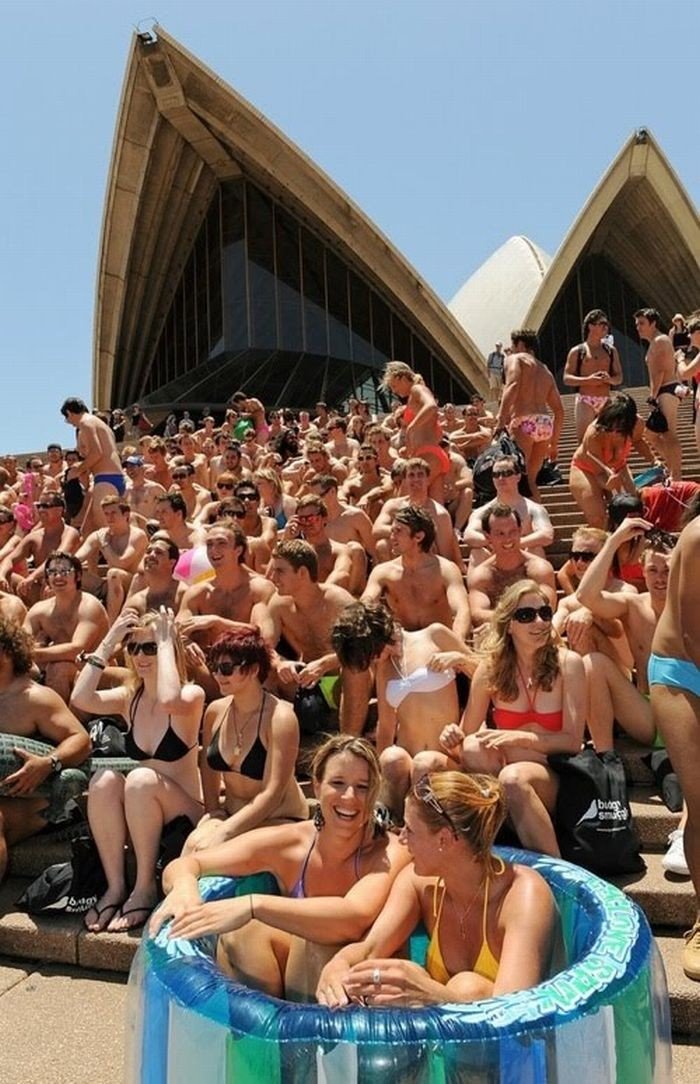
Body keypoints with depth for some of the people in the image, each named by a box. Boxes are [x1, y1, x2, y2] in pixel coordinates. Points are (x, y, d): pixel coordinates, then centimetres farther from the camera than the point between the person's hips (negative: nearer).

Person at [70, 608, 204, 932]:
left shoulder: (192, 694, -10)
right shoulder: (129, 697, 5)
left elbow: (169, 701, -35)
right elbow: (80, 699, -15)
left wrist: (166, 641, -24)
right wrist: (109, 641, -11)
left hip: (184, 815, -4)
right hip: (135, 816, 4)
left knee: (141, 778, -32)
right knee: (104, 779, -25)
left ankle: (144, 887, -18)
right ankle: (115, 885, -17)